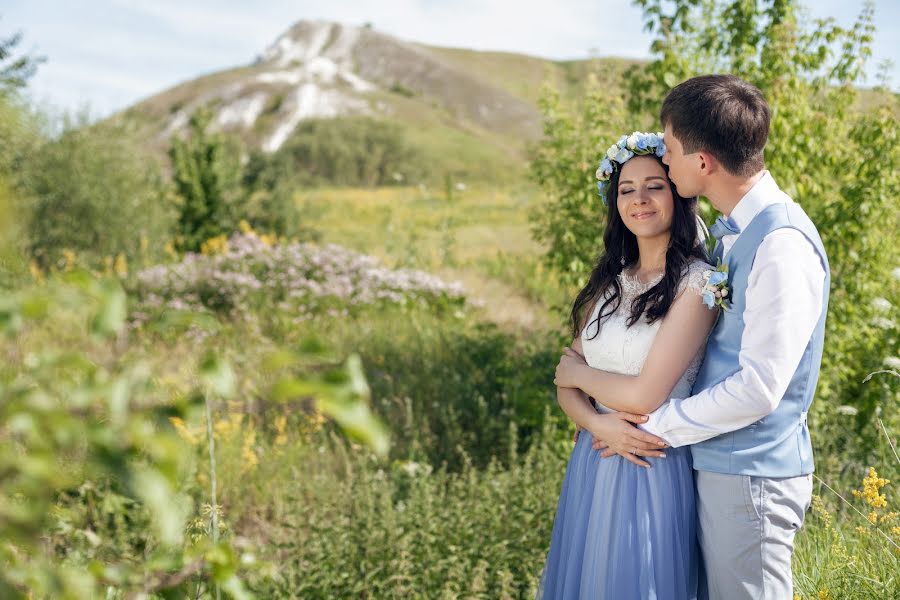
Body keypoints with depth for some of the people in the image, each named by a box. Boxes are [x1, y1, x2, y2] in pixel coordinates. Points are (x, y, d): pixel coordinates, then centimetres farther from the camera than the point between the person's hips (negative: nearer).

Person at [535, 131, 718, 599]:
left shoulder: (695, 283, -14)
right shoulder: (610, 281, 7)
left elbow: (646, 397, -19)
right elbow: (567, 388, 6)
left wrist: (578, 371, -3)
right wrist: (599, 423, -14)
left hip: (651, 469, -6)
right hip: (591, 463, 6)